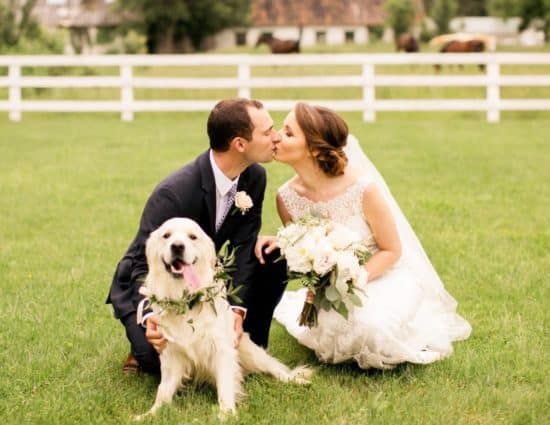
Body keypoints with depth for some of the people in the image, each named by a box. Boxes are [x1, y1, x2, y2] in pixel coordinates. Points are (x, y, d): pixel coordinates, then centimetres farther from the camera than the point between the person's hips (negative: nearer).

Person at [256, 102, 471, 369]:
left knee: (371, 328, -35)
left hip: (382, 276, -3)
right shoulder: (287, 197, -12)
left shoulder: (363, 189, -25)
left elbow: (392, 250, -12)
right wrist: (280, 245, -17)